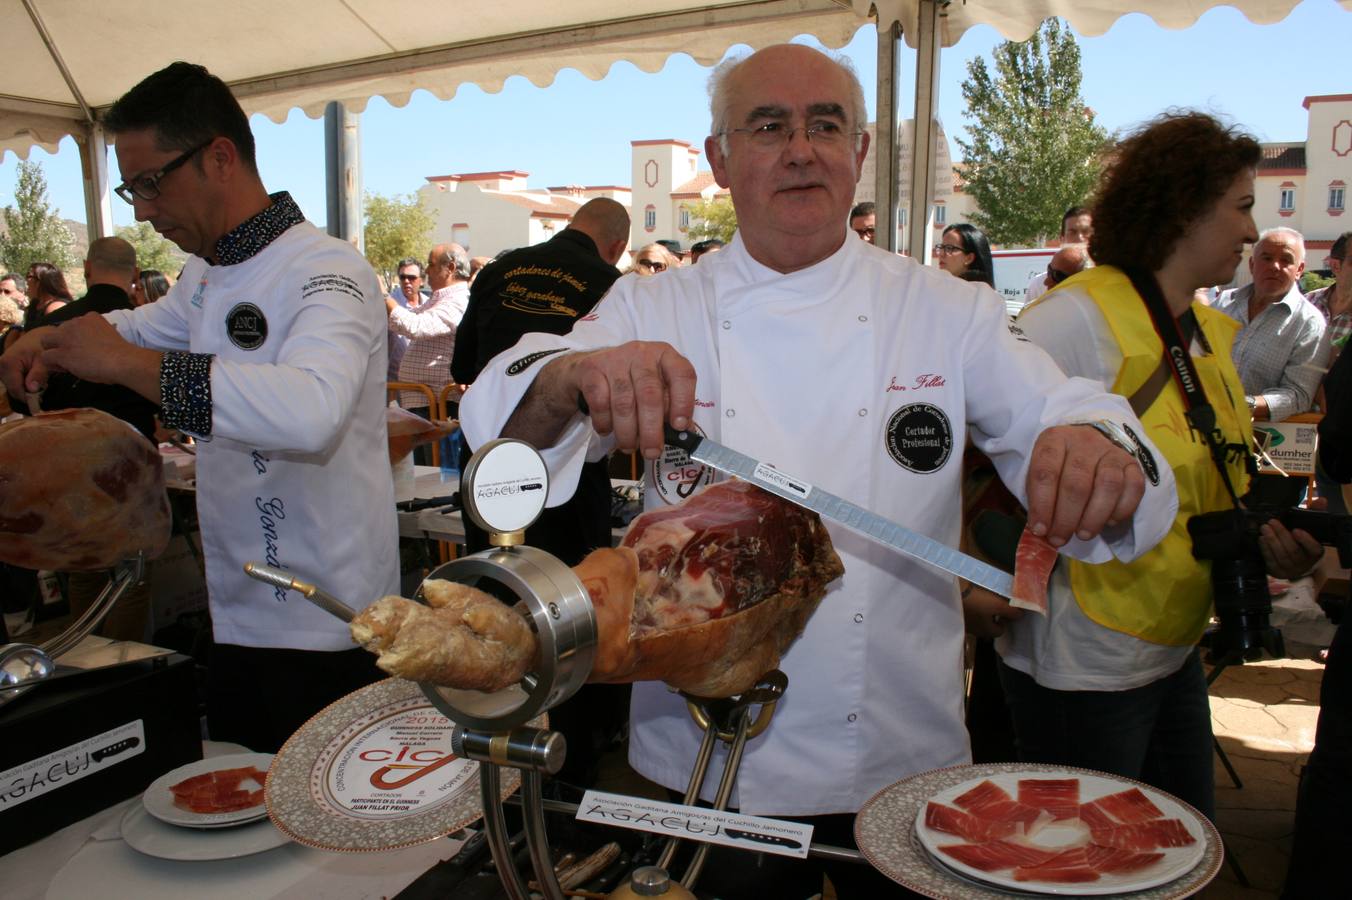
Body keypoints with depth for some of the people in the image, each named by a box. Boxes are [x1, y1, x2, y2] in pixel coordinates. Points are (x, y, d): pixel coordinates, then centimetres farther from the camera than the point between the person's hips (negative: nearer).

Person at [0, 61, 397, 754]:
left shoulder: (326, 273, -19)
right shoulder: (205, 277, 11)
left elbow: (311, 408, -39)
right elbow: (146, 326, 31)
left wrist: (126, 363, -32)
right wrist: (59, 341, 9)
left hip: (322, 631, -9)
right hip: (235, 614, 9)